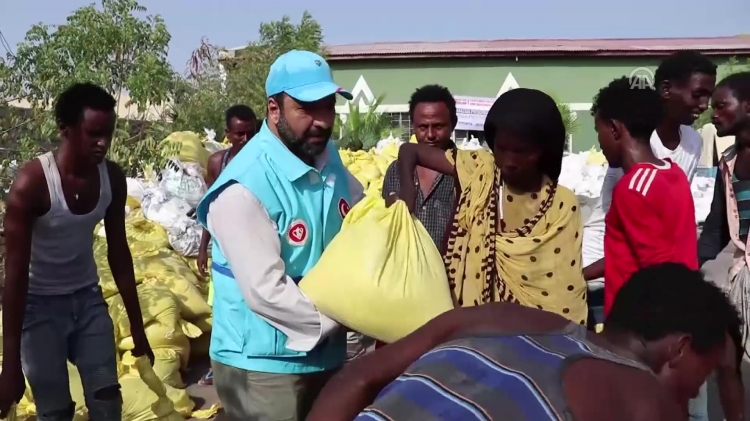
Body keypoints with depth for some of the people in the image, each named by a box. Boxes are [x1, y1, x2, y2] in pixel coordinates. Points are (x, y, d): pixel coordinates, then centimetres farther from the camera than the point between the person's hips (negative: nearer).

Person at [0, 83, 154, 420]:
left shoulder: (112, 178, -10)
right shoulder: (32, 182, -25)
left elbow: (118, 252, 2)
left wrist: (137, 326, 7)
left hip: (88, 298, 5)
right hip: (39, 304, -4)